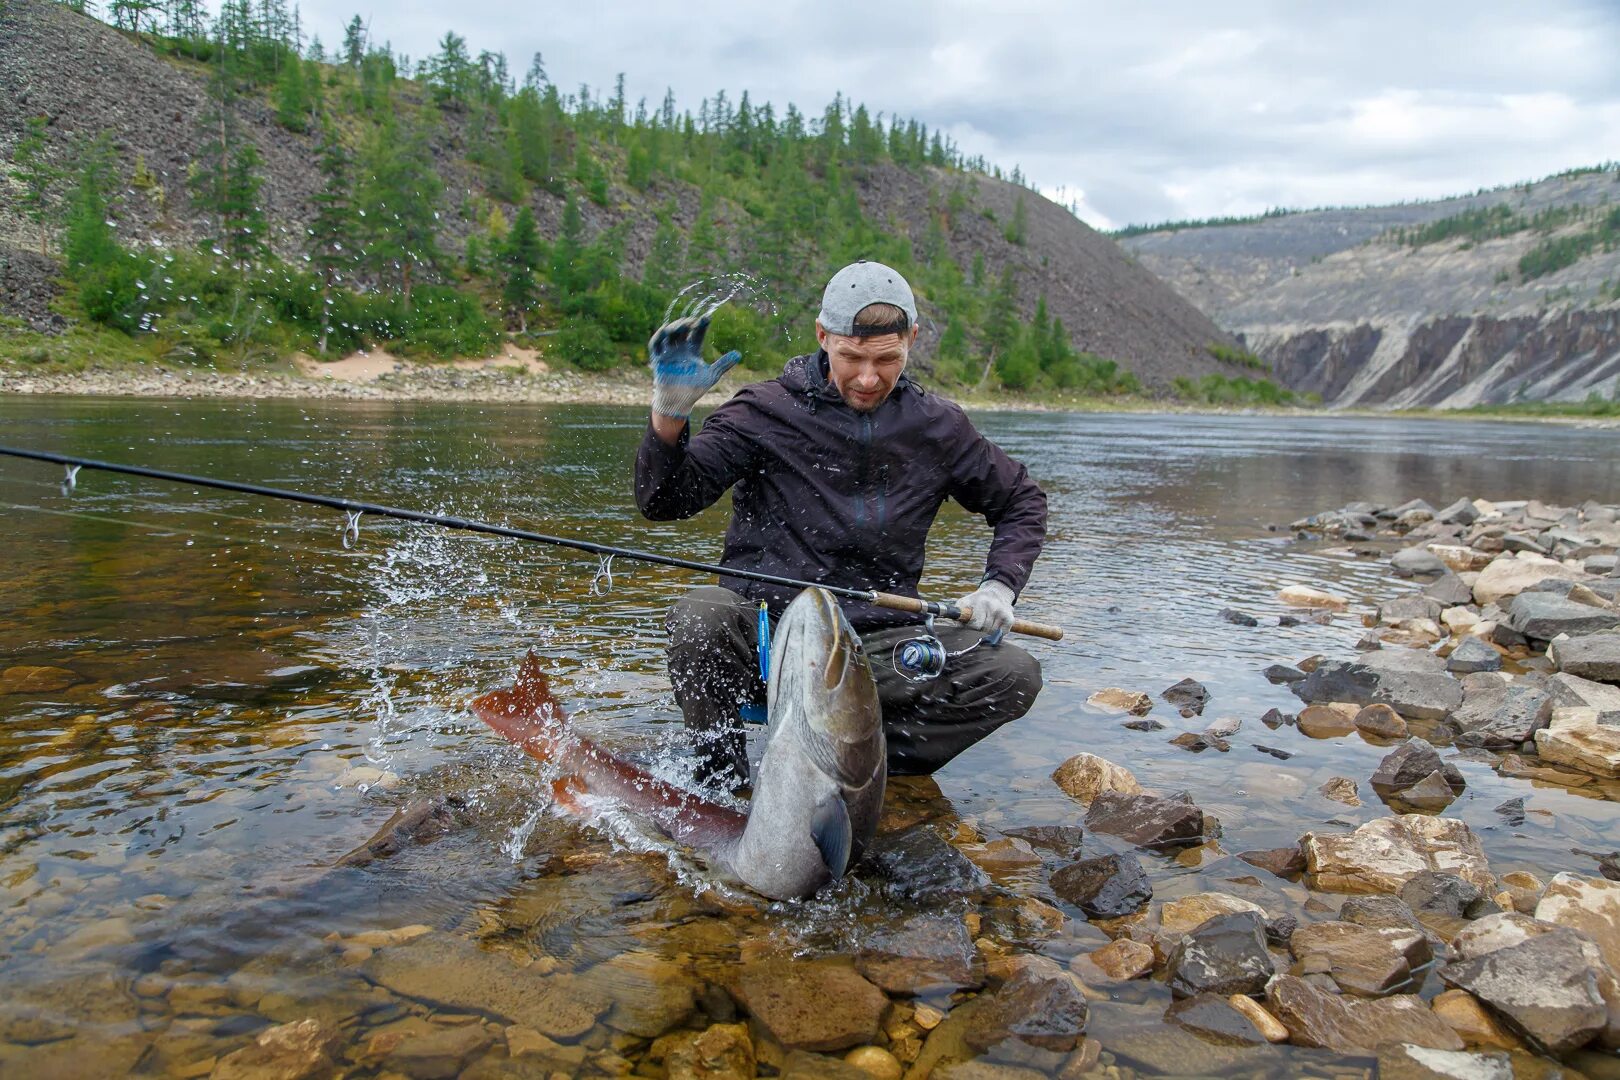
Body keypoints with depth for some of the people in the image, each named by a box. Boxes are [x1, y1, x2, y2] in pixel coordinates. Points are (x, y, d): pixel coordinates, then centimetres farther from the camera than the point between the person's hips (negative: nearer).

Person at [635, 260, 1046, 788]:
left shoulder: (937, 427, 6)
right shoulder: (767, 411, -3)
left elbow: (1023, 501, 19)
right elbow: (665, 501, -10)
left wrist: (999, 586, 3)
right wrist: (670, 413, -27)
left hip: (876, 646, 3)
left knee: (1015, 675, -17)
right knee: (701, 614, -35)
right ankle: (721, 779, -12)